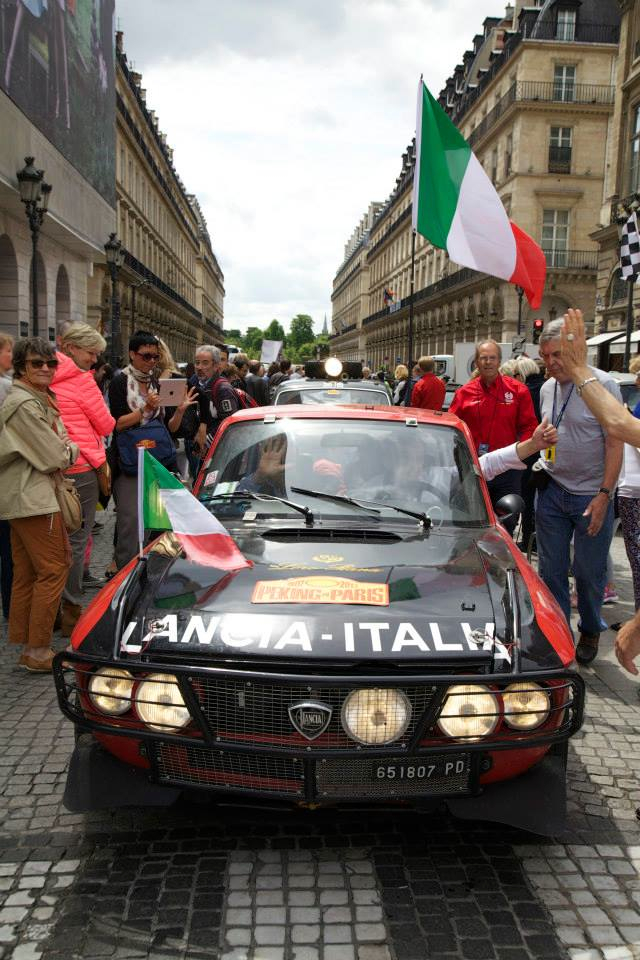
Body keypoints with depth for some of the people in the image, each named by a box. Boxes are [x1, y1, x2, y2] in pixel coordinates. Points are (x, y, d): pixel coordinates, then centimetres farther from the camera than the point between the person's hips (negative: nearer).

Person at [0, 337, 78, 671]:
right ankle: (38, 652, 0)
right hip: (33, 498, -10)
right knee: (54, 569, -6)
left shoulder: (41, 399, 17)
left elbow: (63, 441, 20)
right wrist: (68, 451, 2)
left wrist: (63, 450, 1)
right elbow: (55, 458, -16)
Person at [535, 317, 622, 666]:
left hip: (590, 496, -5)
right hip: (552, 490, 5)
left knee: (588, 572, 7)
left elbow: (614, 444, -13)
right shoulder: (547, 389, 7)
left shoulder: (603, 385, -11)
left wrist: (604, 495, -17)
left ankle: (590, 632, 29)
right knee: (551, 569, 9)